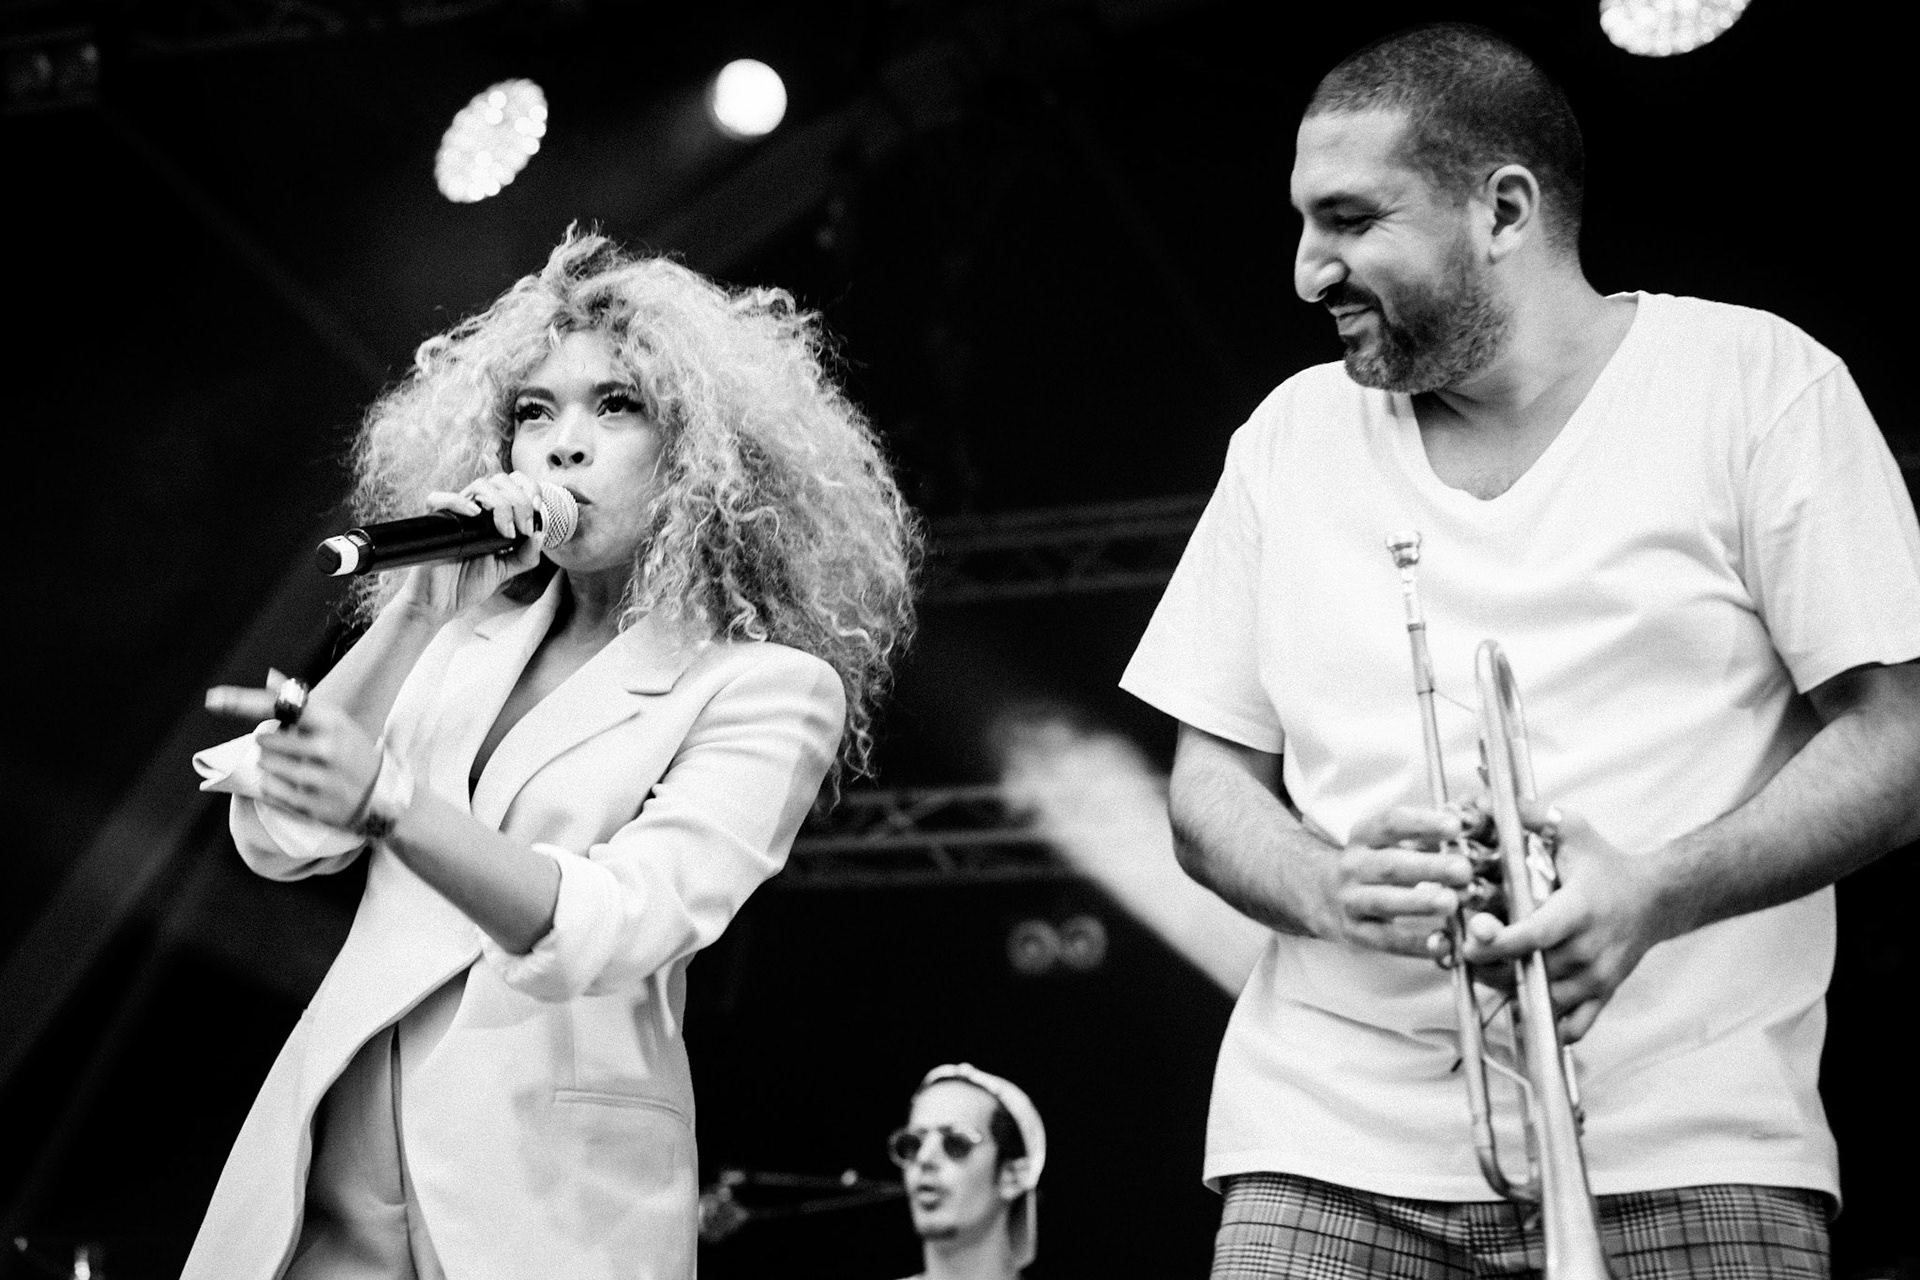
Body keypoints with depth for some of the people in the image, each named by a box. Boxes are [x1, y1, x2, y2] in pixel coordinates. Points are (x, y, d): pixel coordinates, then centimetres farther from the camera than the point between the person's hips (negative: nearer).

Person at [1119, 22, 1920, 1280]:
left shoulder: (1759, 383, 3)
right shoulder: (1291, 439, 15)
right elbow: (1210, 793, 14)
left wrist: (1654, 893, -18)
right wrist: (1333, 888, -8)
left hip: (1686, 1145, -3)